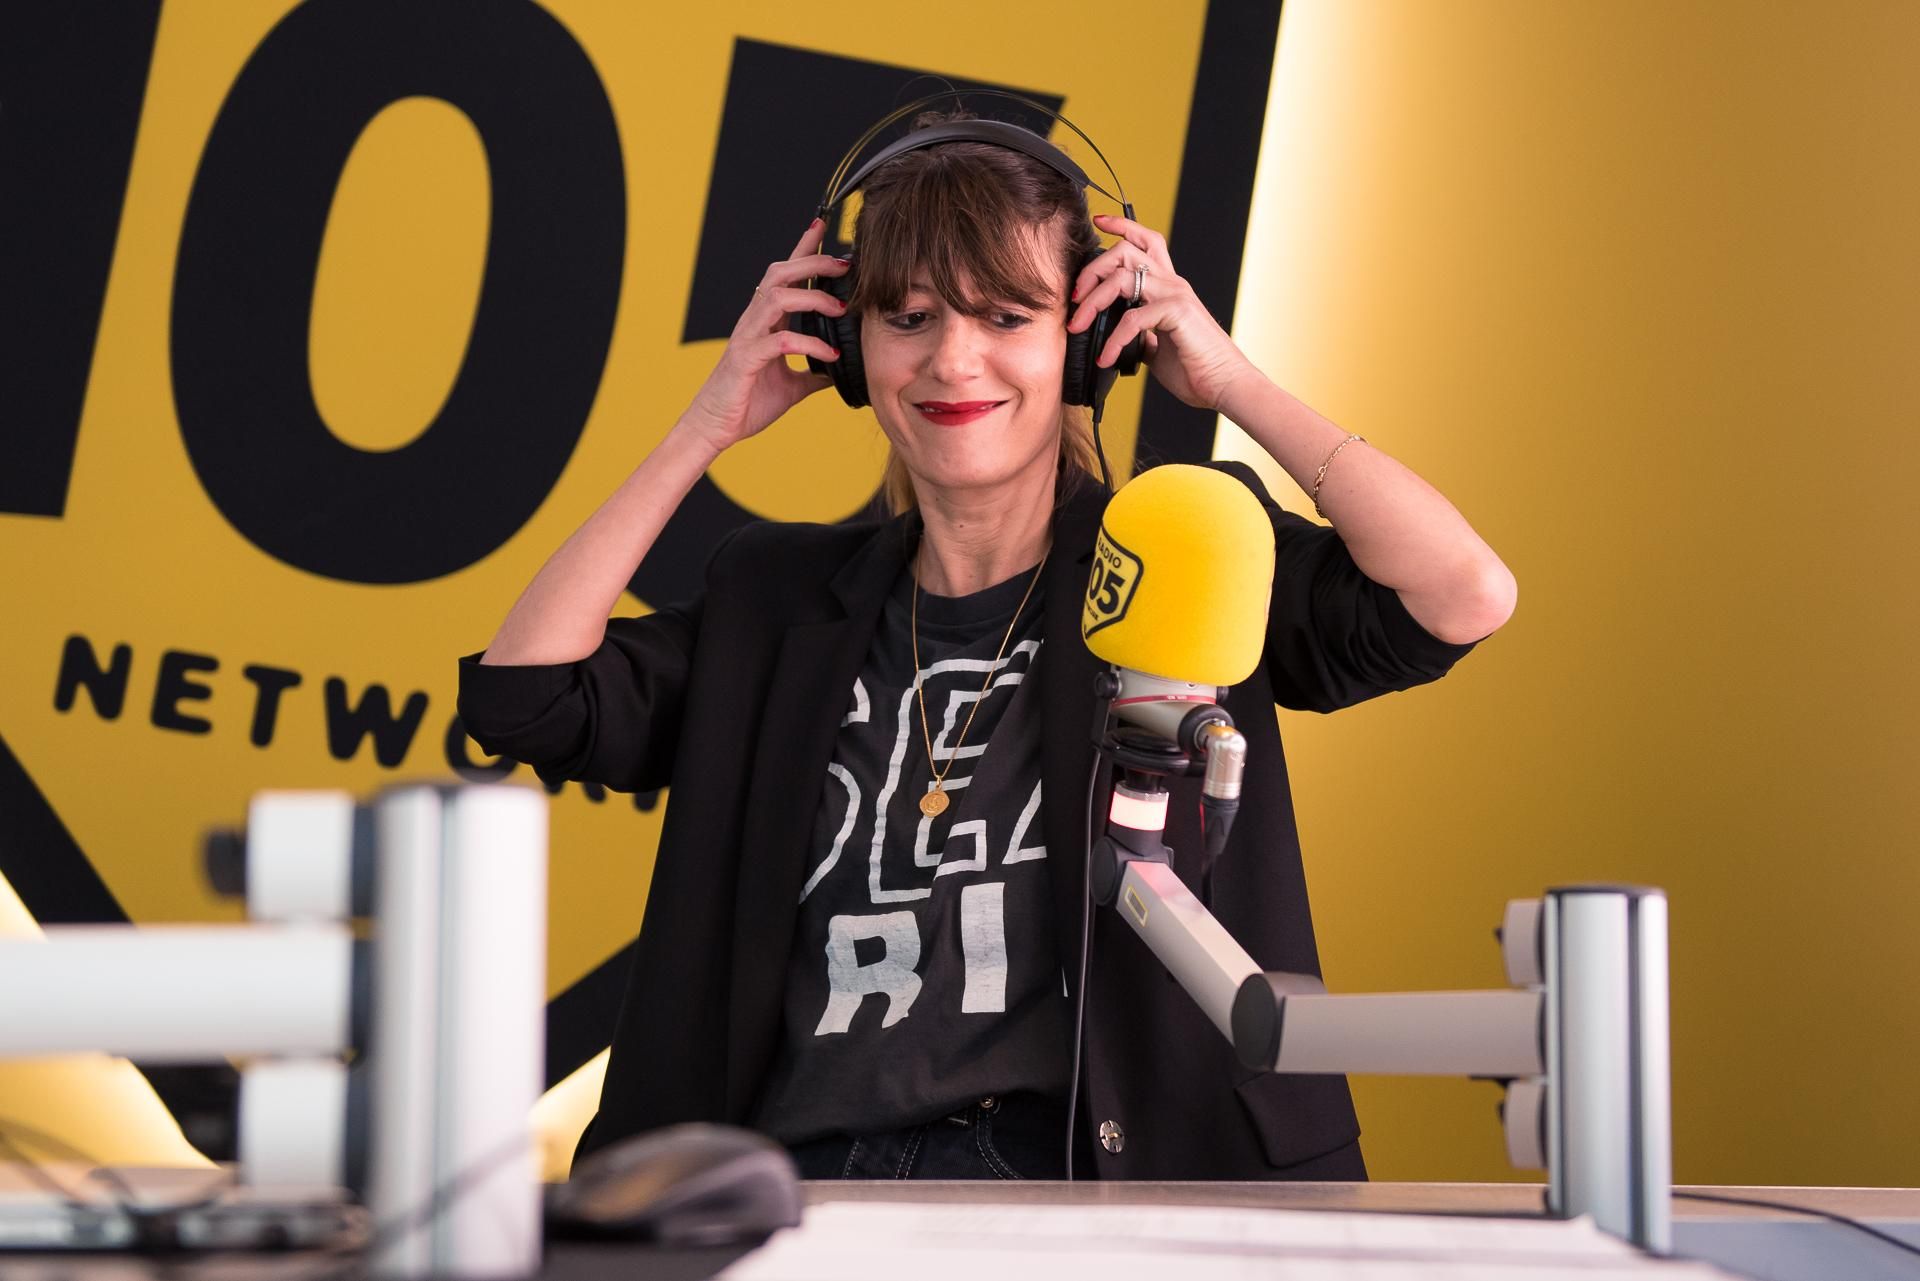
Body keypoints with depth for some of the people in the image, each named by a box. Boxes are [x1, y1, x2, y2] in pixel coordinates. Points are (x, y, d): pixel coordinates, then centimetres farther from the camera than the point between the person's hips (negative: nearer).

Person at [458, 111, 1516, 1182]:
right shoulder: (783, 595, 18)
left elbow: (1465, 598, -8)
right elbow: (523, 694, 7)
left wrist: (1234, 383, 0)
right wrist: (711, 427, 10)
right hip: (793, 1190, 3)